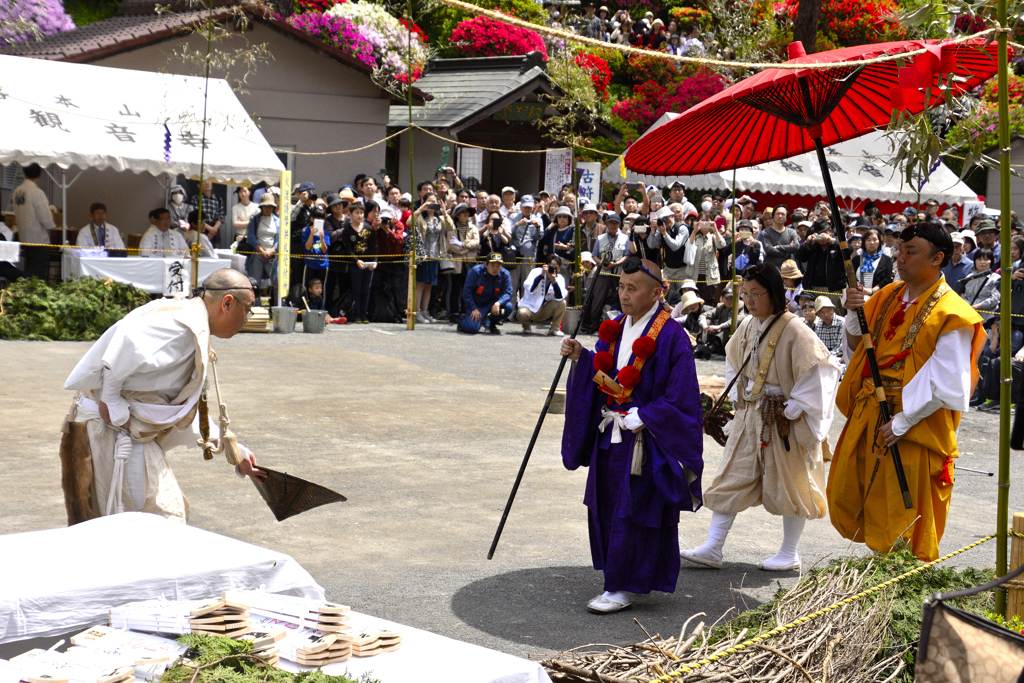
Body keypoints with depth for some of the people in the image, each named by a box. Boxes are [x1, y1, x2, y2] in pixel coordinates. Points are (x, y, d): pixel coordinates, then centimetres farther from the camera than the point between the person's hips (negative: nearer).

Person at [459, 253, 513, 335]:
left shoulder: (505, 274, -9)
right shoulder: (475, 271, -16)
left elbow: (507, 293, -14)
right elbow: (467, 291, -14)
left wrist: (498, 303, -34)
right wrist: (474, 309, -20)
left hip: (492, 303, 3)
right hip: (476, 304, -3)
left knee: (508, 307, -26)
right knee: (473, 328, -24)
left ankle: (492, 323, 5)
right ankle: (463, 320, 16)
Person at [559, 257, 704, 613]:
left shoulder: (671, 337, -15)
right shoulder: (616, 329, 8)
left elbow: (680, 397, -17)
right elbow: (601, 376, 13)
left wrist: (642, 419, -19)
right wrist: (580, 357, -4)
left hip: (646, 441, -8)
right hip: (611, 436, 8)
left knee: (633, 512, -1)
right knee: (607, 507, 13)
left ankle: (623, 587, 8)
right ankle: (620, 578, 29)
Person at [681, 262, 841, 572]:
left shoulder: (793, 330, -17)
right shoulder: (747, 328, 6)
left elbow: (818, 370, -19)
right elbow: (734, 362, 23)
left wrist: (794, 410, -17)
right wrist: (737, 397, 12)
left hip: (783, 421, -7)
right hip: (748, 416, 7)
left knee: (788, 483, 5)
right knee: (732, 479, 5)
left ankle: (790, 553, 18)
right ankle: (712, 549, 7)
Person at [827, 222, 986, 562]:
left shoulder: (950, 315, -14)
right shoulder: (888, 296, 7)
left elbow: (946, 385, -18)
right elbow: (857, 347, 12)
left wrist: (902, 422, -20)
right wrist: (854, 313, -7)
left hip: (916, 424, -7)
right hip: (869, 415, 7)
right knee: (849, 495, 14)